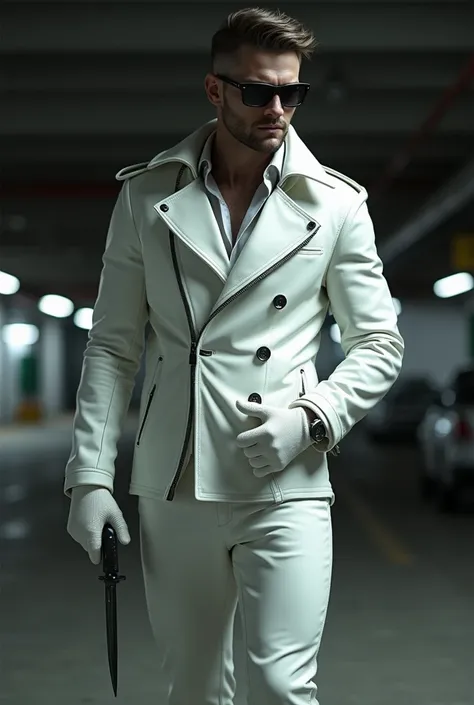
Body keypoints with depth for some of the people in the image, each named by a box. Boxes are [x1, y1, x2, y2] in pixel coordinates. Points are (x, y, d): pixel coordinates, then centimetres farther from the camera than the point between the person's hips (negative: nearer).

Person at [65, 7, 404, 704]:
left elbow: (380, 344, 7)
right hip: (173, 485, 2)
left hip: (285, 484, -2)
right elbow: (113, 345, 7)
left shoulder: (336, 204, 3)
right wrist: (90, 475, 1)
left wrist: (311, 416, -10)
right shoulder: (147, 196, 6)